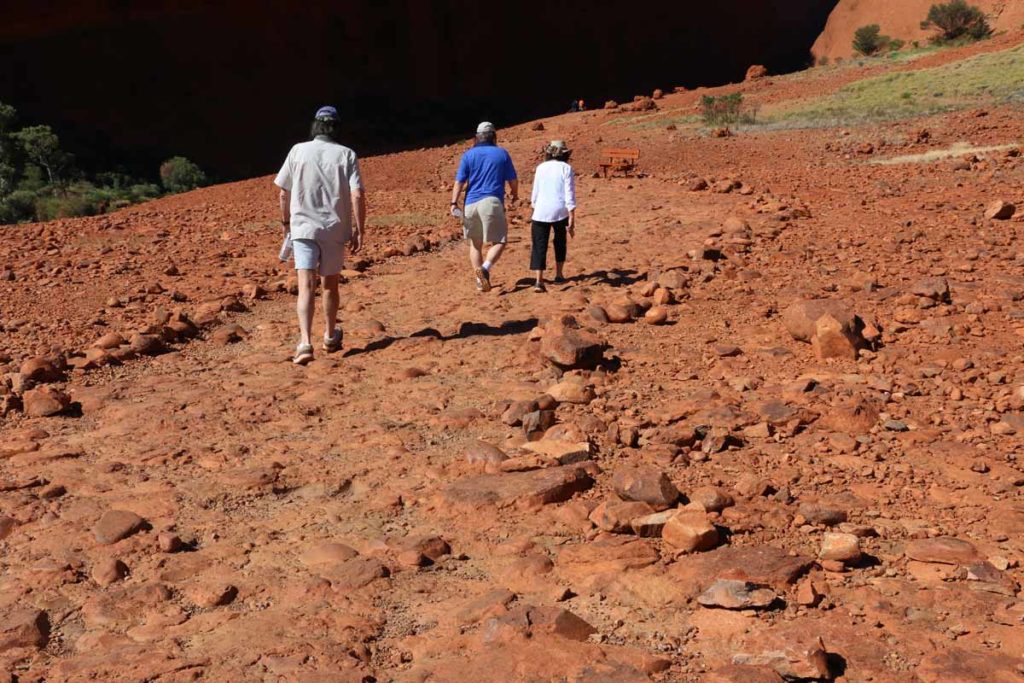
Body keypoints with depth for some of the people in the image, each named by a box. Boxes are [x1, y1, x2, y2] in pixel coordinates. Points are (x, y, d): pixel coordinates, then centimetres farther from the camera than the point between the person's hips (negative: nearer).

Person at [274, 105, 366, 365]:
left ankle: (305, 342, -25)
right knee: (330, 285, 18)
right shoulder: (346, 155, -1)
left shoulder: (298, 151, 1)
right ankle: (330, 337, 33)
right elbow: (357, 195, -10)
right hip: (335, 229, 1)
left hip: (303, 227, -1)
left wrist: (286, 221, 20)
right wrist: (359, 229, -4)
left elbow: (284, 193, 5)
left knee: (306, 287, -8)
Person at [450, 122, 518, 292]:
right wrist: (515, 194, 30)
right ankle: (485, 267, -25)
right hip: (492, 202, -2)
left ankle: (480, 281, 11)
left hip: (471, 203, 3)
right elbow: (513, 180, 11)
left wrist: (454, 203, 0)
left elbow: (459, 181, -1)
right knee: (499, 241, 1)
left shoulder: (468, 155, 6)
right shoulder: (502, 154, 5)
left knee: (475, 244, 14)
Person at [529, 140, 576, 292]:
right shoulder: (566, 168, 0)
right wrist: (571, 220, -6)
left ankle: (539, 281, -13)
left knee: (539, 246, 1)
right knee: (560, 241, 23)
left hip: (541, 212, 1)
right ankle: (559, 274, 30)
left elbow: (535, 194, 11)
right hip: (560, 211, 0)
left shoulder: (541, 168, 8)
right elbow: (570, 195, -6)